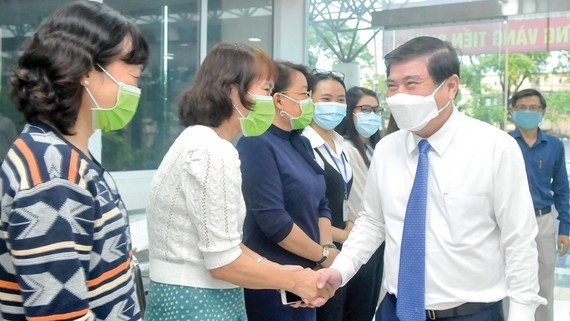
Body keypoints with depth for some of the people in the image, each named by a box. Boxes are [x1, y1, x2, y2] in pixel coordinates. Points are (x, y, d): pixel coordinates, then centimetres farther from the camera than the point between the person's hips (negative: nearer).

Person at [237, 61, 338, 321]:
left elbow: (320, 205, 11)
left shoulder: (301, 144, 9)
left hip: (306, 275, 8)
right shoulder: (257, 144, -17)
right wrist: (324, 255, -12)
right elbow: (273, 221, -23)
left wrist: (328, 249, -6)